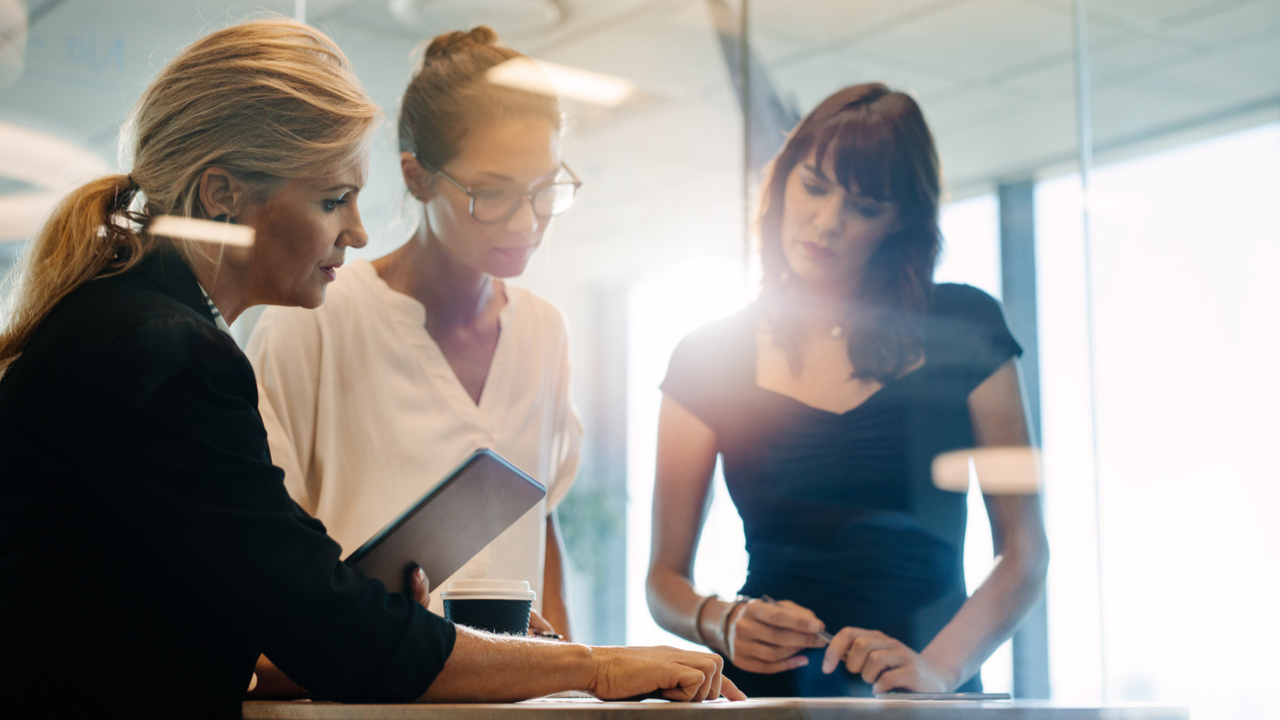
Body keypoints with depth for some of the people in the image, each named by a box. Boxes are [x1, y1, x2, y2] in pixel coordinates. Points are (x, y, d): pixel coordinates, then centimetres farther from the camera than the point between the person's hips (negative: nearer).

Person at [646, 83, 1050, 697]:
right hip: (770, 694, 2)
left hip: (922, 705, -1)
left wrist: (938, 668, -11)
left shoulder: (961, 330, 5)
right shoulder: (710, 359, 7)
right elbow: (664, 578, 8)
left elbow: (1024, 553, 4)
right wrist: (725, 624, -12)